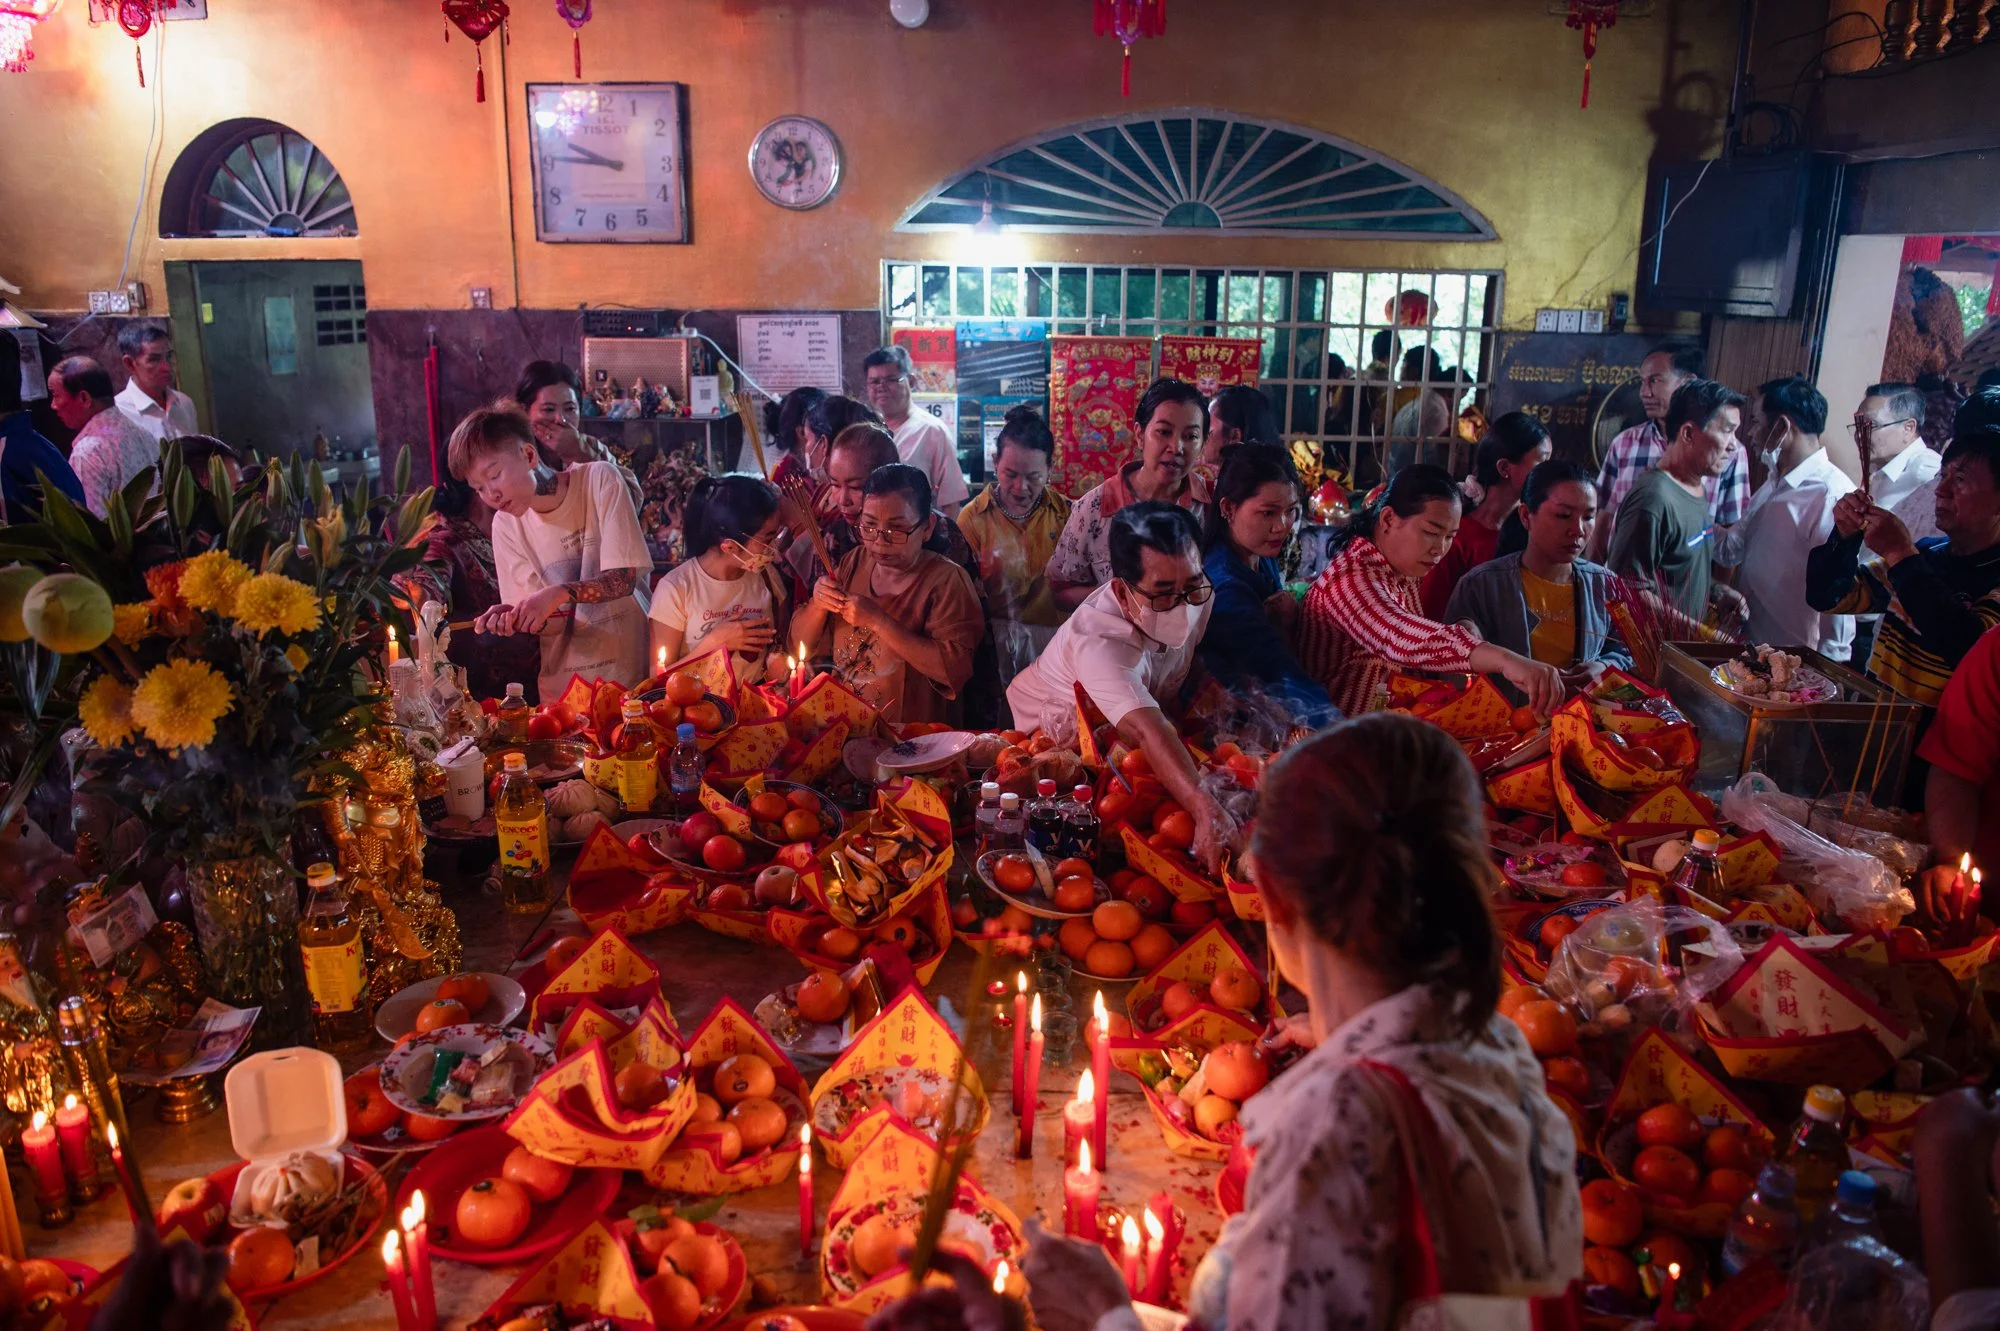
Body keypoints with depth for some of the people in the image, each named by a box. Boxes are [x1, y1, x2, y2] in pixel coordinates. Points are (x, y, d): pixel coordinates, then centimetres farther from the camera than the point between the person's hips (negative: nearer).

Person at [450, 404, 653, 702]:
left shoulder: (600, 479, -5)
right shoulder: (505, 524, 4)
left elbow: (625, 578, -8)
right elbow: (553, 620, 3)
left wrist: (561, 593, -22)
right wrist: (516, 618, -17)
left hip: (634, 669, -3)